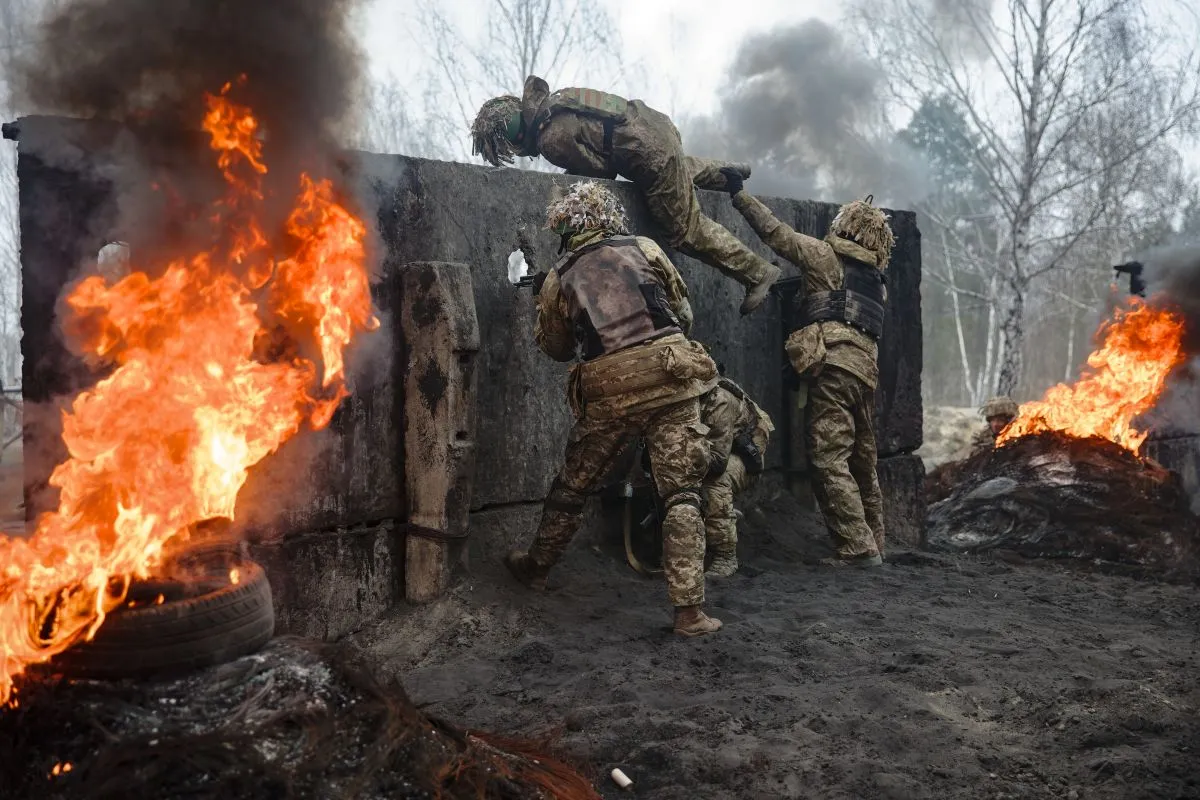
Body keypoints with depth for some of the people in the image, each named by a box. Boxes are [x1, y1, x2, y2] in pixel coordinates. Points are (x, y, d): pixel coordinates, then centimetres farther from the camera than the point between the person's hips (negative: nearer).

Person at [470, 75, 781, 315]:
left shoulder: (552, 140, -19)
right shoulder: (547, 103, 8)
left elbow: (600, 169, -10)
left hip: (652, 154, -9)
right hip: (653, 122, 9)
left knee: (686, 229, 0)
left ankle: (758, 273, 4)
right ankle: (726, 173, 49)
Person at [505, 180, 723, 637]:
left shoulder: (560, 279, 8)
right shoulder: (645, 249, 8)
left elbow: (555, 349, 20)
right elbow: (684, 314, 15)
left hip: (608, 393, 1)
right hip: (670, 378, -1)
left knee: (573, 486, 21)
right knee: (681, 494, 2)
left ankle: (537, 566, 41)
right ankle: (689, 611, -2)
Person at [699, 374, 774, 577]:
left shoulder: (719, 402, -33)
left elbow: (718, 459, -36)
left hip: (744, 452, -7)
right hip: (710, 449, 7)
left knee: (716, 482, -35)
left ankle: (726, 557, -23)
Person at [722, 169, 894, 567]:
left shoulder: (826, 255, 4)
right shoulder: (877, 280, 23)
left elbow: (773, 231, 3)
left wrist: (738, 193, 10)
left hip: (834, 362, -8)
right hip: (868, 367, 8)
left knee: (829, 459, -9)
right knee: (862, 461, 14)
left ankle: (858, 548, -14)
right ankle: (873, 544, 20)